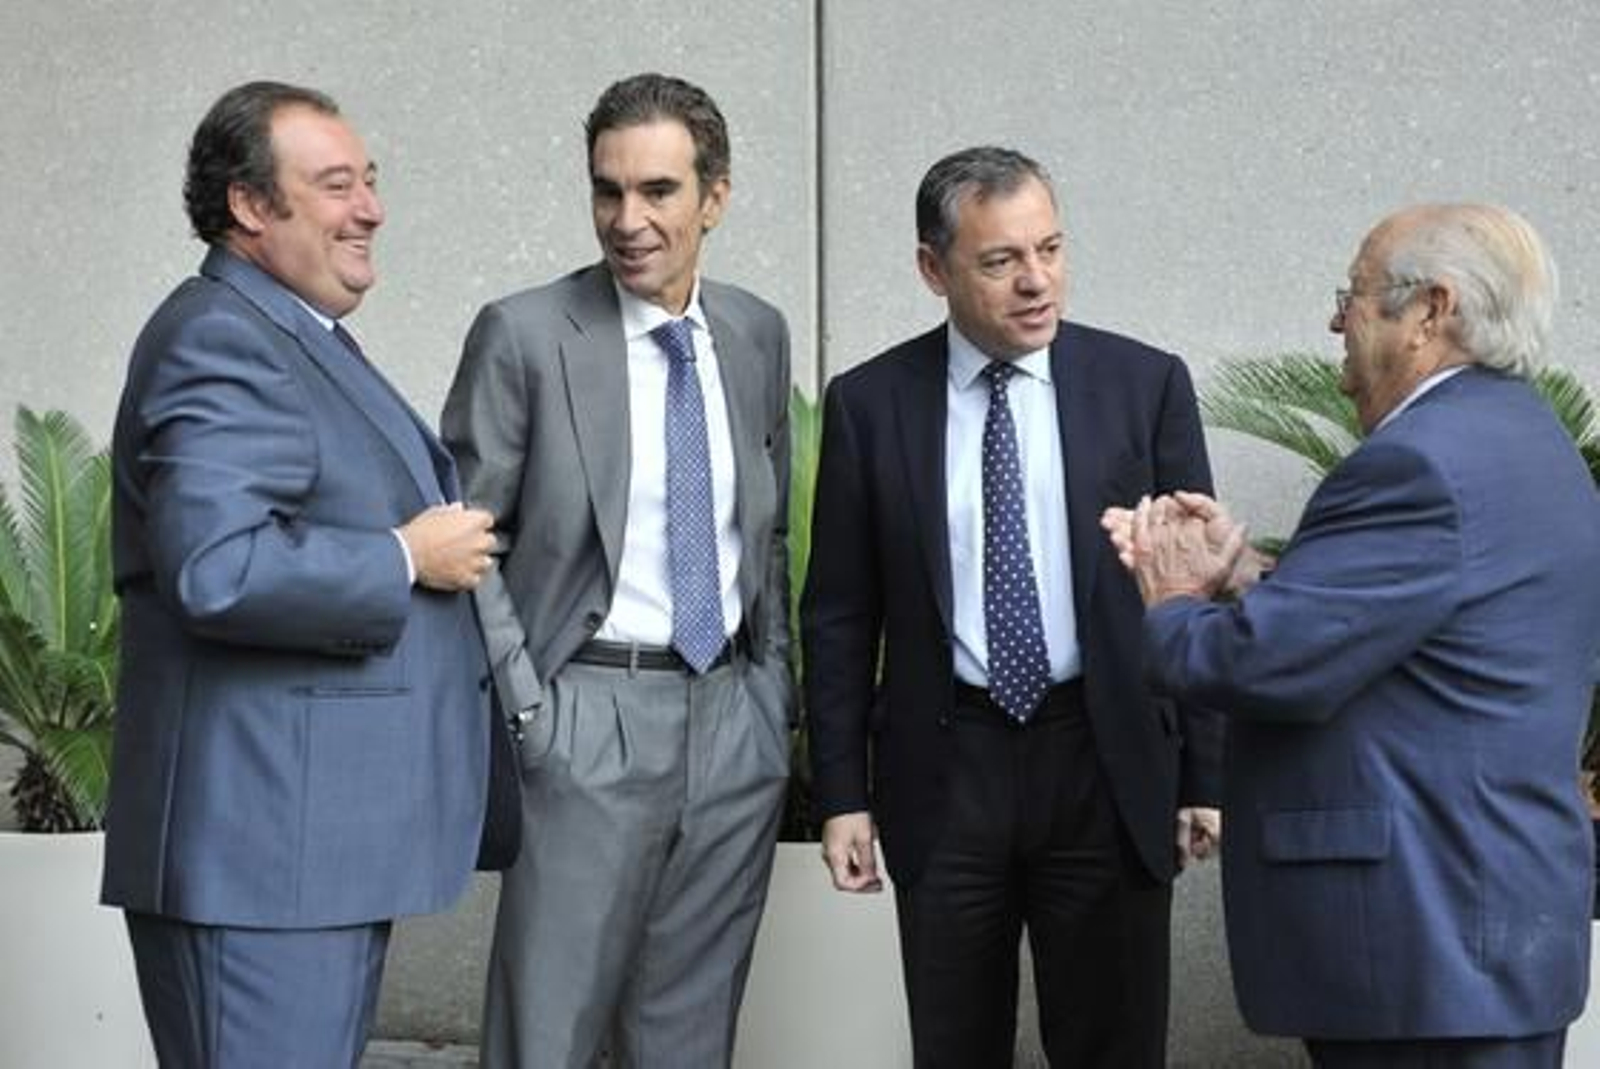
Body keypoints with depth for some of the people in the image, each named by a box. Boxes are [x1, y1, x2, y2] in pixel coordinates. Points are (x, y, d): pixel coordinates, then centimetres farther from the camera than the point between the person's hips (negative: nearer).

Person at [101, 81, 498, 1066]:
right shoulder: (221, 339, -15)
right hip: (262, 849, -11)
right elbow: (218, 570, -28)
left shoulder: (295, 339, 19)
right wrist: (408, 560, -17)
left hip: (327, 837, 11)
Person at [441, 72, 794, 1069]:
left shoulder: (758, 334, 8)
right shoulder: (524, 335, -7)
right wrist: (522, 708, -10)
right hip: (592, 722, -4)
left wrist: (774, 688, 10)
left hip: (734, 722, 5)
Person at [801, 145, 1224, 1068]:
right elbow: (840, 615, 4)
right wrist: (843, 793, 1)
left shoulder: (1147, 385, -1)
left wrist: (1207, 775, 0)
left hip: (1108, 763, 0)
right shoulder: (870, 403, 0)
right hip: (944, 772, 1)